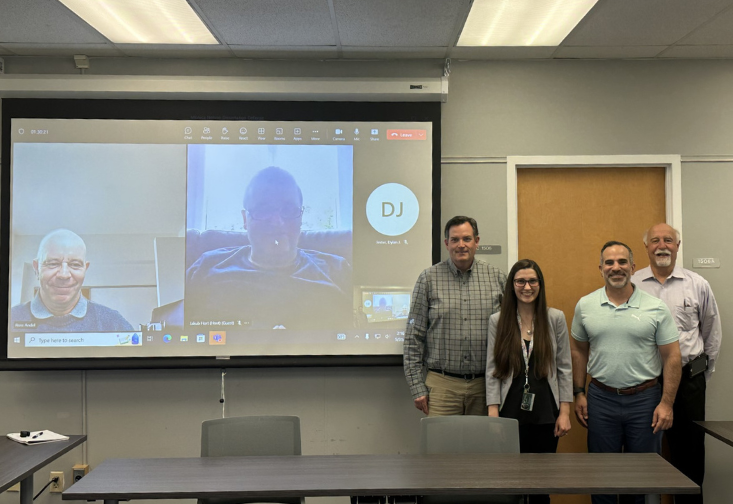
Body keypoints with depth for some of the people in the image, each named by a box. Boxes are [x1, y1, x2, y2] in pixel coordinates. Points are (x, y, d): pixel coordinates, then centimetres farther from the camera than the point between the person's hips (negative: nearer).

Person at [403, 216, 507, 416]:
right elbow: (413, 337, 1)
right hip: (442, 384, -1)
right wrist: (417, 388, -2)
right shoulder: (429, 279, 1)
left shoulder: (497, 278, 5)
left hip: (485, 385, 2)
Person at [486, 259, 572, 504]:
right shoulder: (497, 321, 2)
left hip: (546, 415, 1)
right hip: (511, 413, -1)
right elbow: (492, 371, 1)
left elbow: (564, 368, 4)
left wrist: (565, 412, 0)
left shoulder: (555, 318, 3)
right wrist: (493, 415, -5)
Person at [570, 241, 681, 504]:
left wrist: (667, 403, -8)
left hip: (645, 399, -1)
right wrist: (578, 394, 6)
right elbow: (578, 351, 10)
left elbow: (672, 357, -3)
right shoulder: (585, 305, 2)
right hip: (600, 399, 2)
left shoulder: (656, 308, -4)